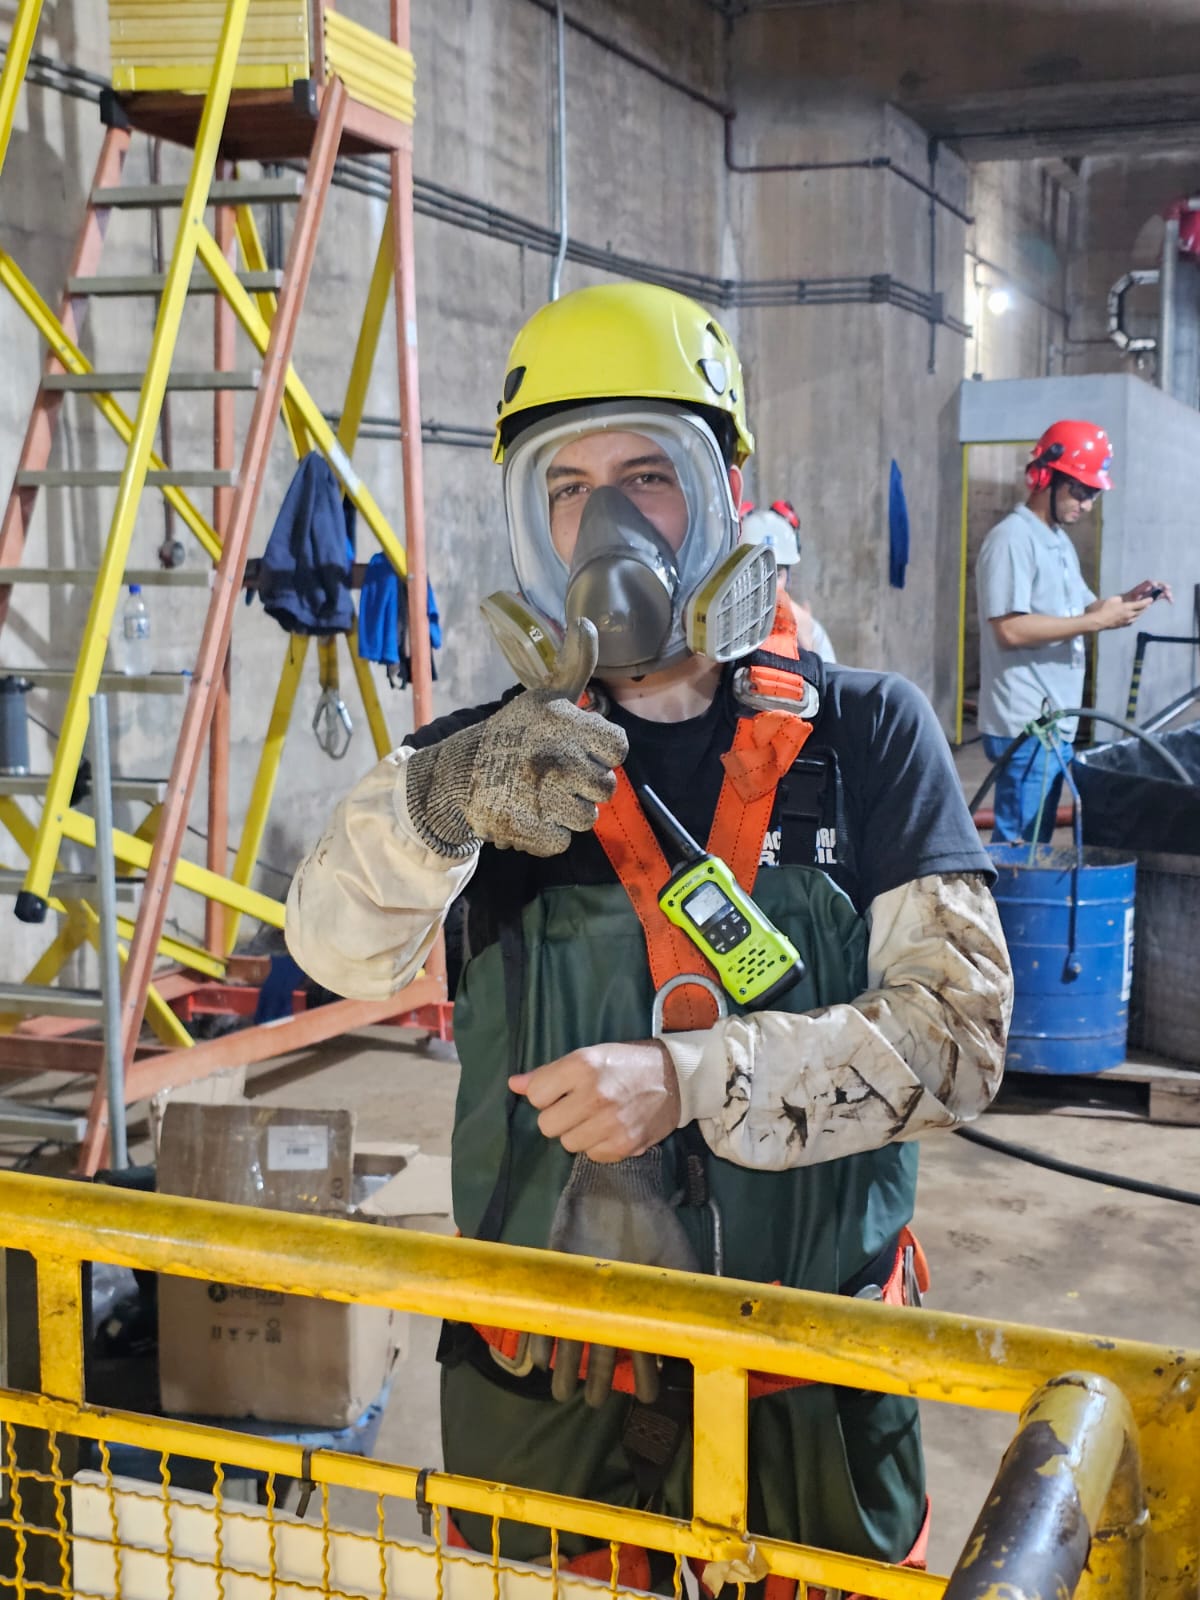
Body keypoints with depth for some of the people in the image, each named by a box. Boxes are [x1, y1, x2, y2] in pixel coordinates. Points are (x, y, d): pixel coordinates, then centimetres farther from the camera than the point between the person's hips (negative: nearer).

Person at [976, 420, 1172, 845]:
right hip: (1025, 723, -9)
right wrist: (1096, 621, -19)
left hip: (1056, 721, 9)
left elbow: (1076, 611, 24)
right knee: (1019, 844, -8)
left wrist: (1124, 602, 5)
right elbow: (1009, 628, -21)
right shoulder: (1012, 539, -12)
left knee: (1037, 840, 12)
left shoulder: (1060, 543, 18)